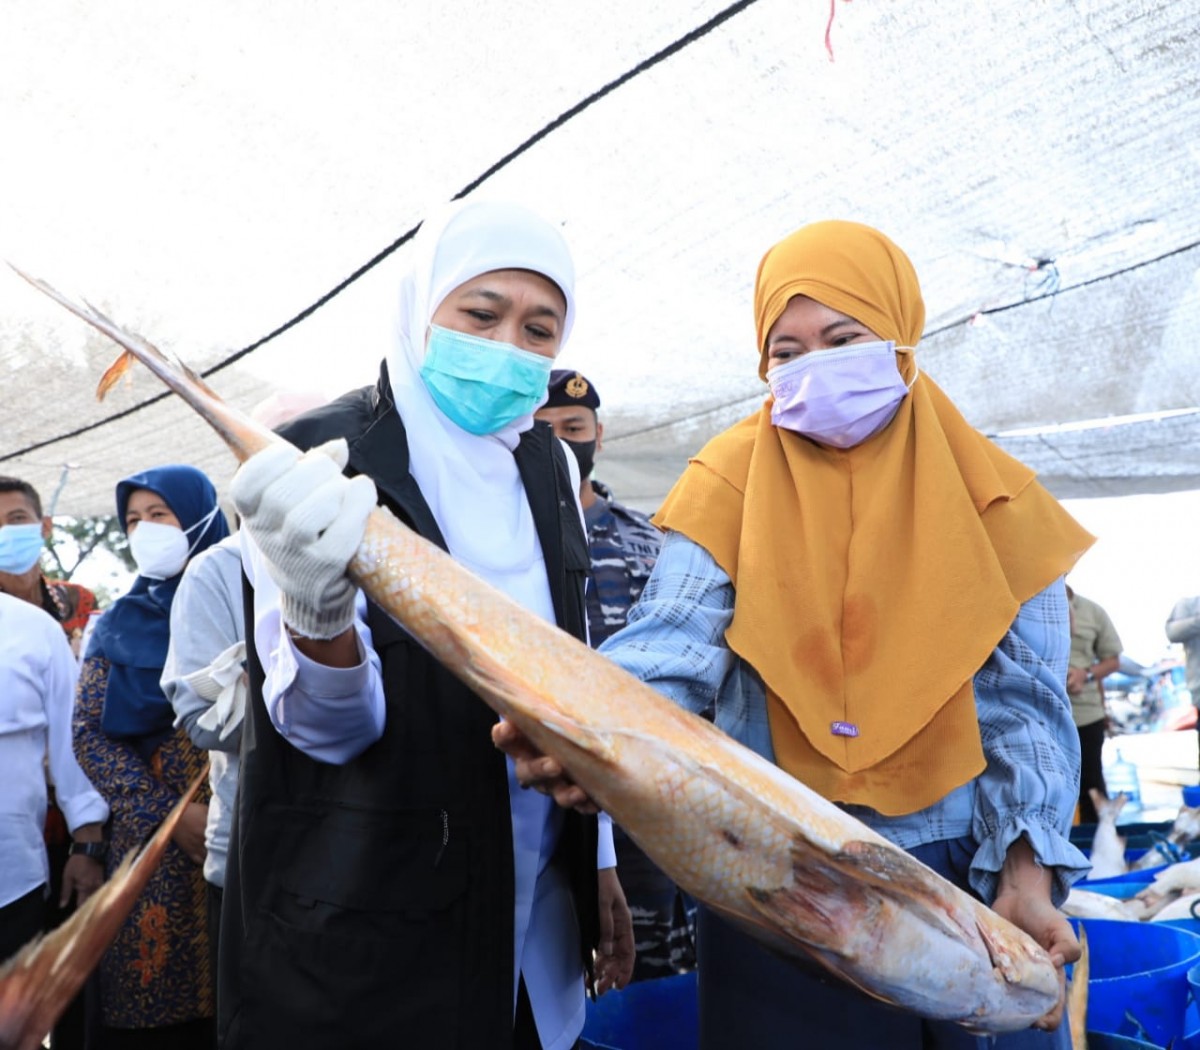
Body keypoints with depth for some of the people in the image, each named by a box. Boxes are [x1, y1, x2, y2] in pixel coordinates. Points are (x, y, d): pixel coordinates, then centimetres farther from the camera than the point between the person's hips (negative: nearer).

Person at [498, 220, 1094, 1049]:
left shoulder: (986, 499, 0)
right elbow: (669, 651, -16)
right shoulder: (732, 487, -5)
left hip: (967, 881, 2)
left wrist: (1027, 877, -11)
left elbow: (1023, 702, -1)